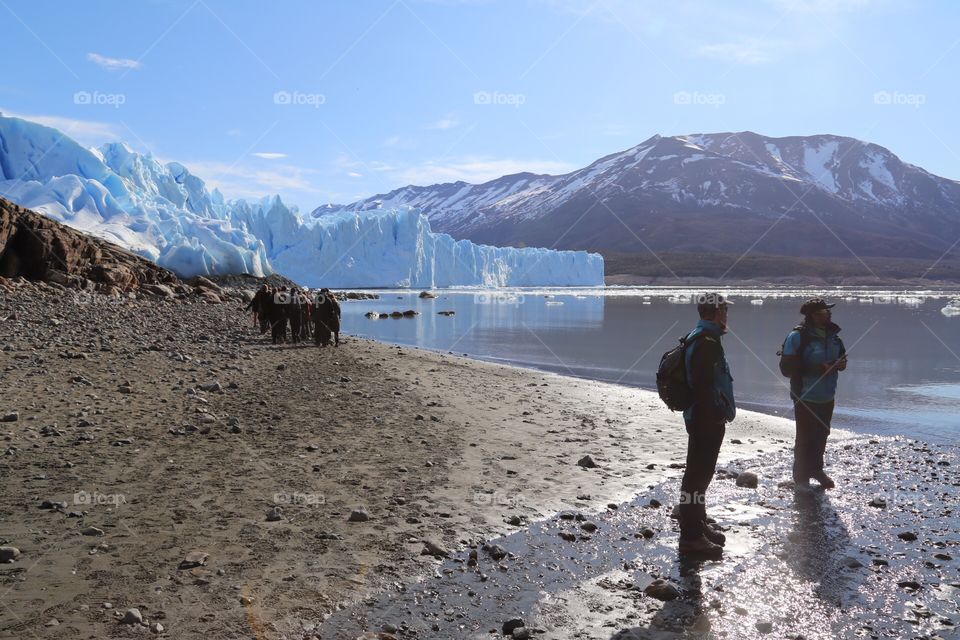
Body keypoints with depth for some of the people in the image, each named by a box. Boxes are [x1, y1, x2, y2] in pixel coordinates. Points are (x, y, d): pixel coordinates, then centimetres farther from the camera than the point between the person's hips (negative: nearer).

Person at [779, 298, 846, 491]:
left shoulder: (832, 335, 4)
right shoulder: (797, 336, -17)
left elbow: (841, 356, 19)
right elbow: (787, 367, -20)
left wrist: (841, 363, -6)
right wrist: (819, 368, -23)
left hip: (827, 397, 6)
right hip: (806, 398, -6)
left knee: (821, 435, 17)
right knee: (805, 438, 0)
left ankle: (816, 469, 36)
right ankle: (801, 477, 15)